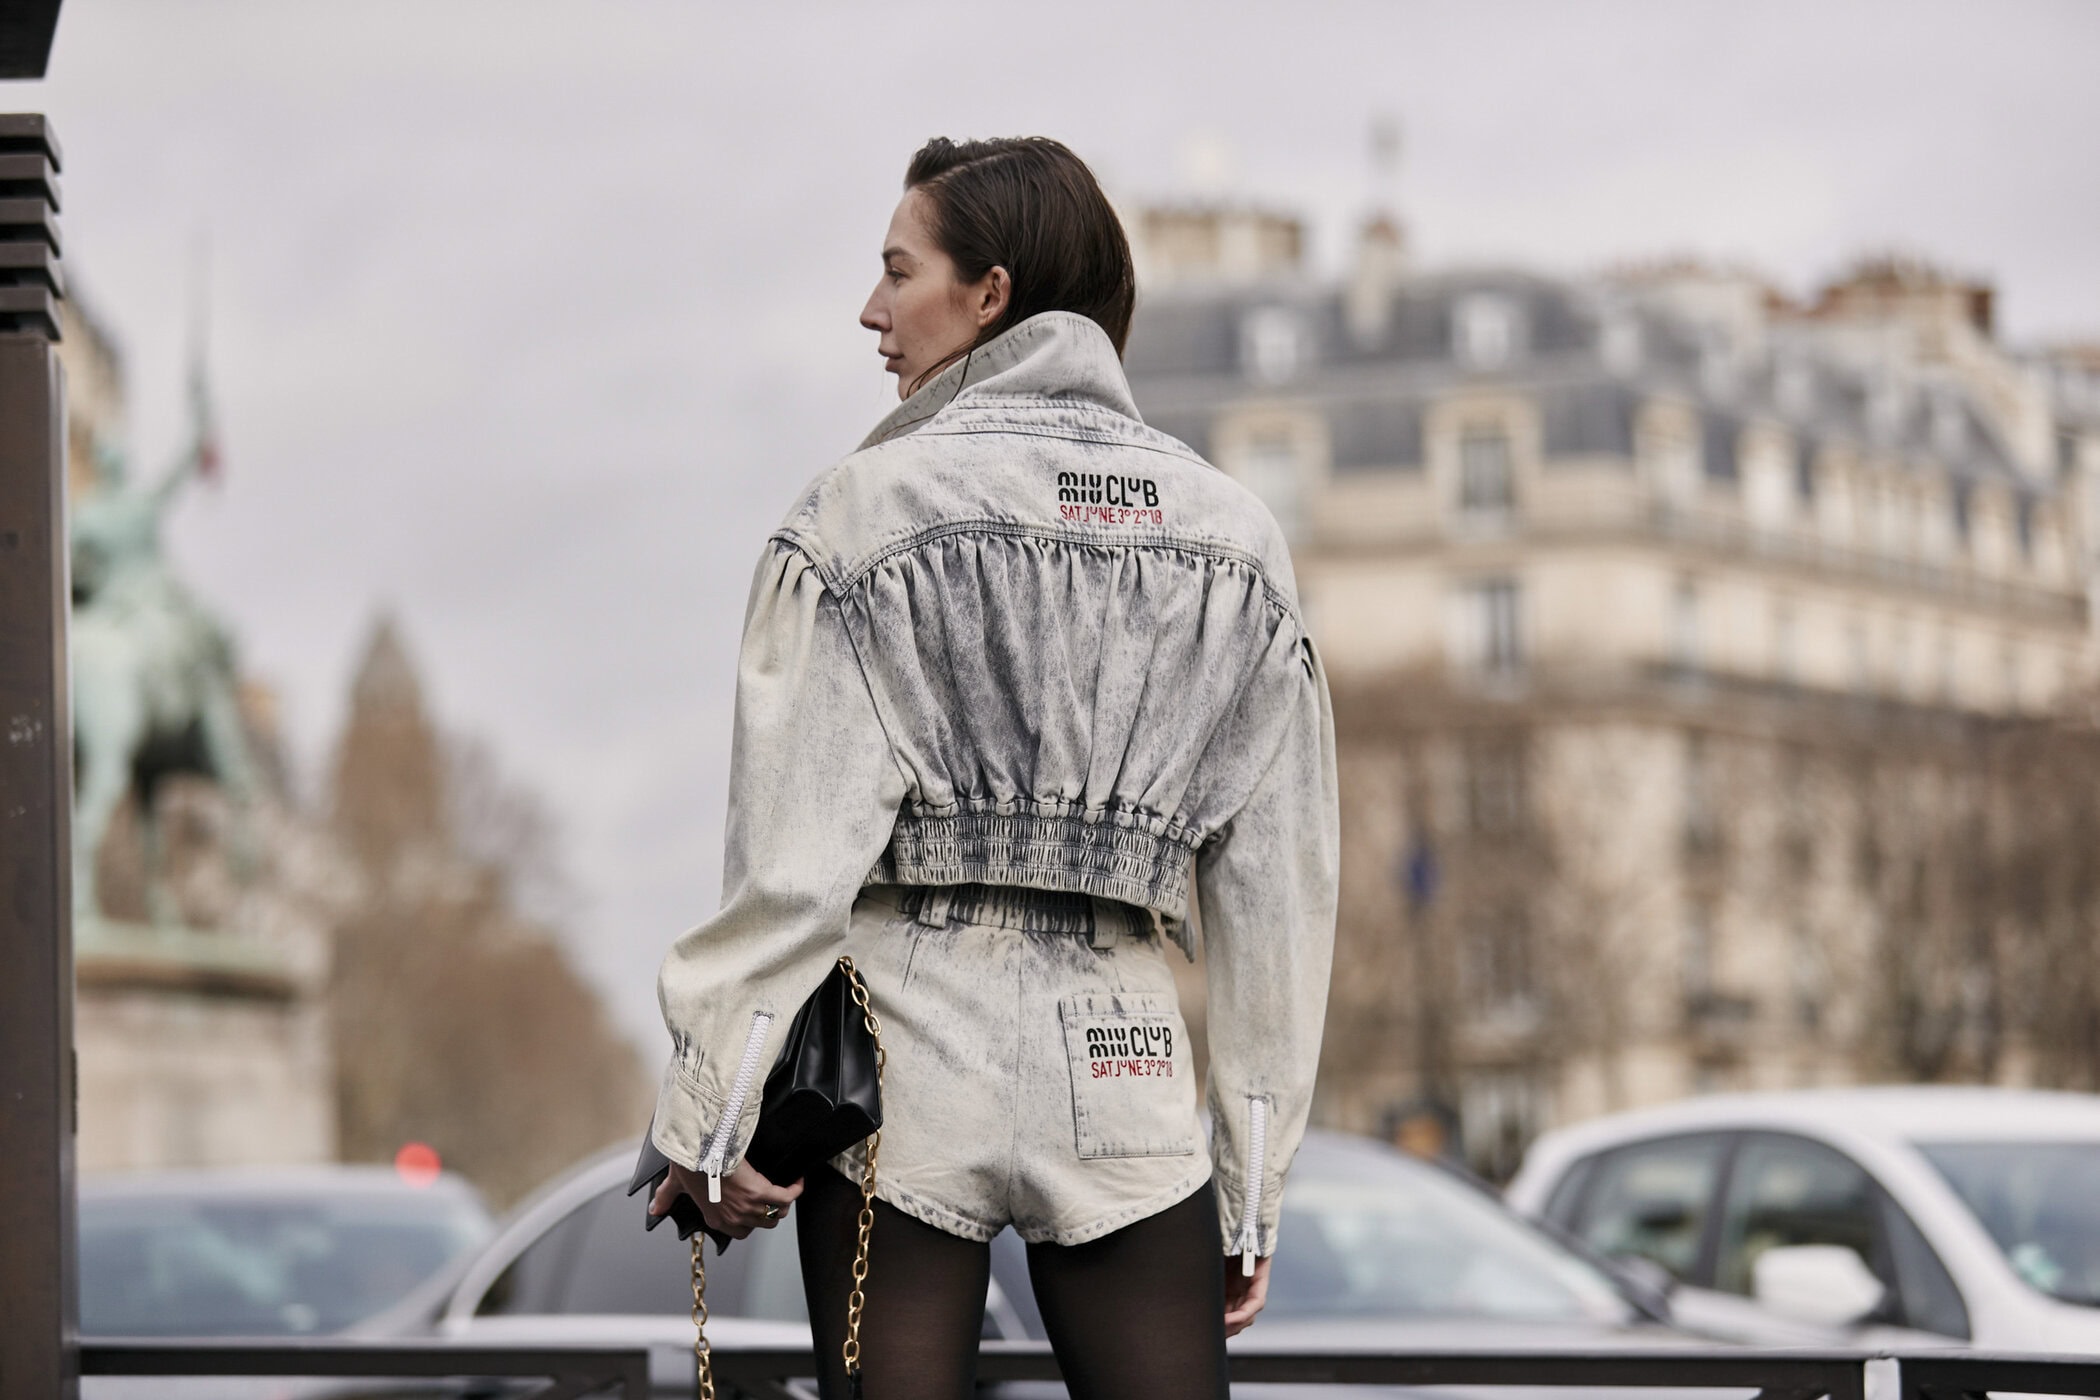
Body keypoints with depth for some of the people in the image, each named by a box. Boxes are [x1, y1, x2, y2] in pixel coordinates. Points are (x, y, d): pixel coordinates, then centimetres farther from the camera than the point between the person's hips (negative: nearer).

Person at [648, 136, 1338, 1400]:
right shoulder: (1235, 535, 9)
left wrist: (710, 1117, -2)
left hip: (900, 1063, -2)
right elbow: (1279, 889, 8)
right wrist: (1253, 1183, 13)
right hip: (1125, 1068, 3)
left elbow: (795, 852, -8)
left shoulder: (868, 511, -2)